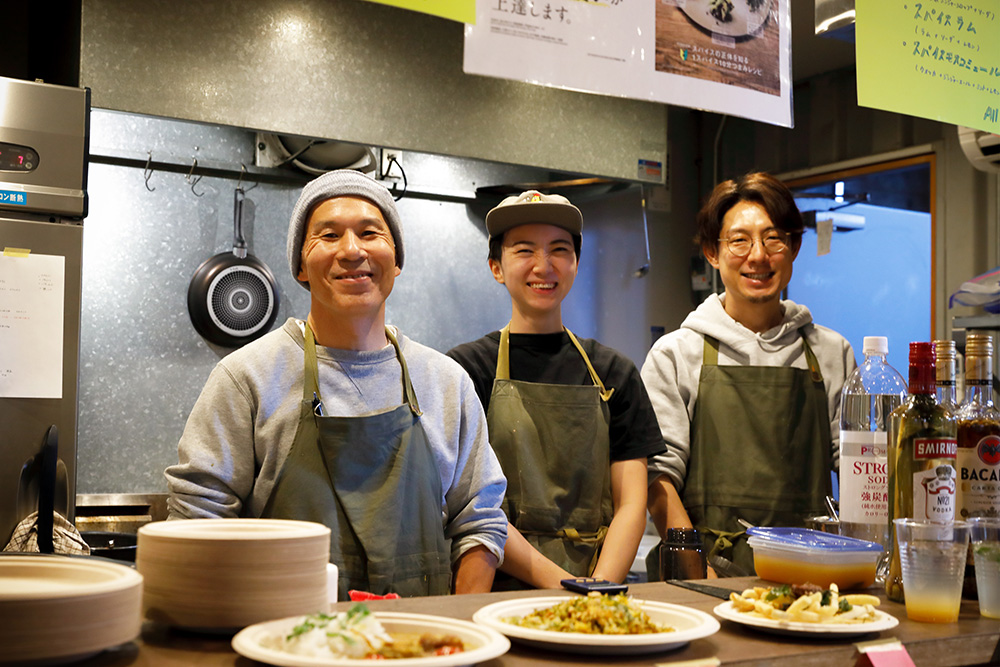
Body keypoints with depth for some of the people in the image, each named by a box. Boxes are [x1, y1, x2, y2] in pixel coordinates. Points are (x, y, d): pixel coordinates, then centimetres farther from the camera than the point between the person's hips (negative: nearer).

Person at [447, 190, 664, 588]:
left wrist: (600, 591, -10)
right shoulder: (467, 368, 2)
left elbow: (631, 503, 7)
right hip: (499, 592, -2)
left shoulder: (614, 373, 12)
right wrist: (562, 585, -14)